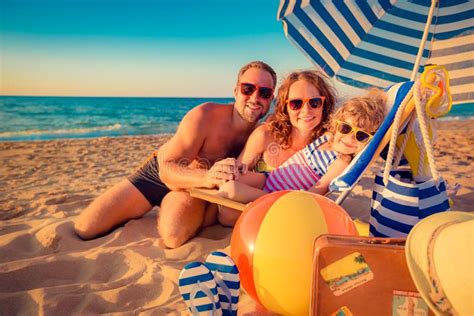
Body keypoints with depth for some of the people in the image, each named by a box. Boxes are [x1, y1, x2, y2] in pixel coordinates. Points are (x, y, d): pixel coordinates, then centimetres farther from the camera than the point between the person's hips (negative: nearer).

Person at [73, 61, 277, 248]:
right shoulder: (205, 116, -26)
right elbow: (167, 170, -30)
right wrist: (206, 178, -49)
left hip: (190, 188, 2)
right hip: (157, 174, -1)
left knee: (174, 236, -34)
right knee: (83, 230, -4)